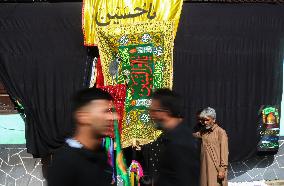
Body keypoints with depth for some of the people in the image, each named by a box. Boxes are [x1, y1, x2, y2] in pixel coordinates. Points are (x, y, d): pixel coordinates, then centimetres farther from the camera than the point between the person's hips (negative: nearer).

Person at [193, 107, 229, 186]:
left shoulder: (220, 132, -7)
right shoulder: (202, 131, 11)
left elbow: (224, 152, -10)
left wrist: (222, 169, -13)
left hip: (216, 169, -6)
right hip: (204, 167, 6)